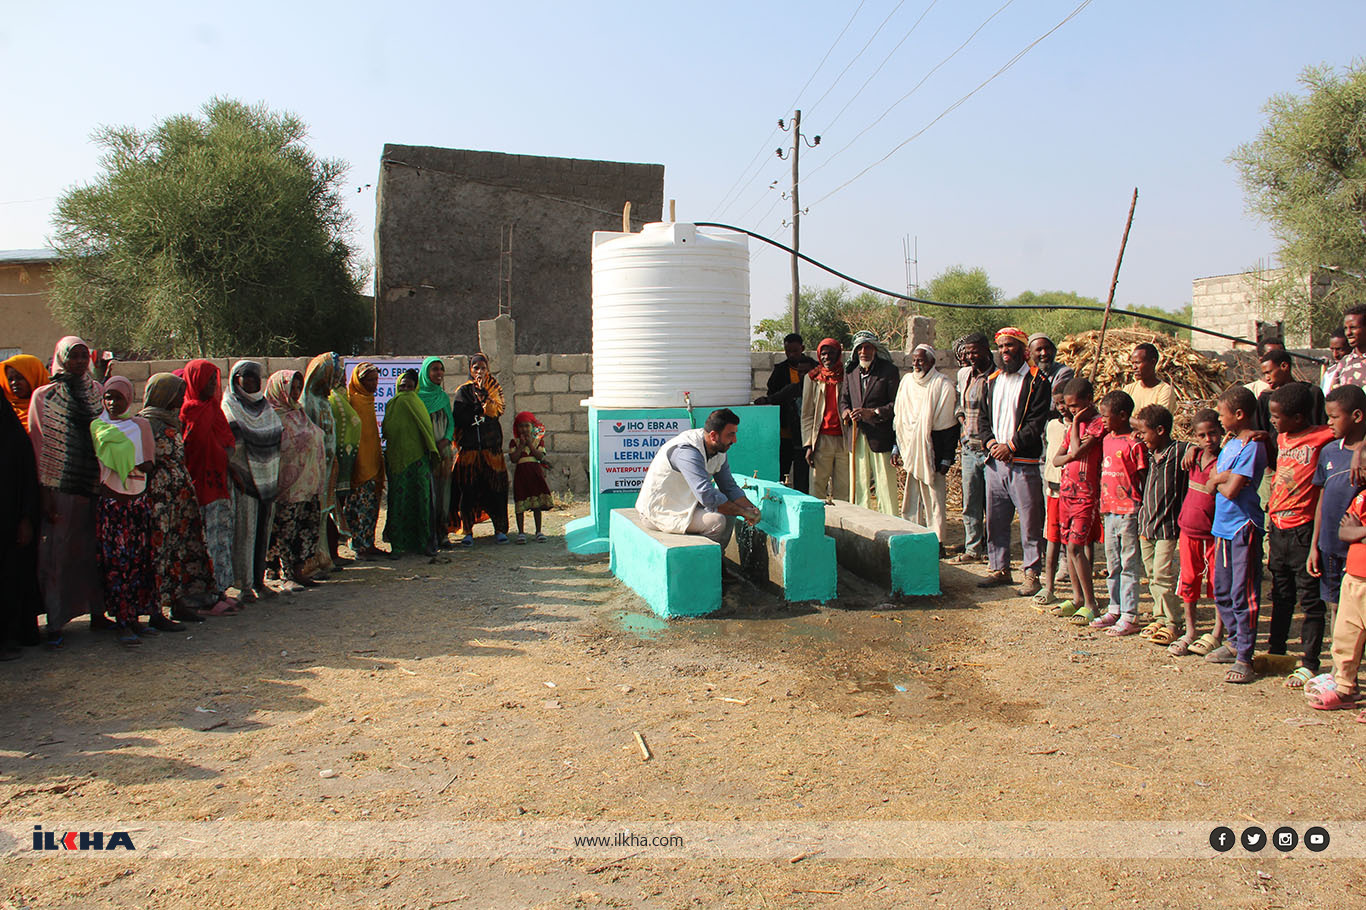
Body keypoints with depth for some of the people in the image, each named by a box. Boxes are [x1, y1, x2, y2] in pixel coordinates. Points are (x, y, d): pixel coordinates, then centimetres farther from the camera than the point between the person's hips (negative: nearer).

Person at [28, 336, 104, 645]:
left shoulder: (98, 392, 10)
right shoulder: (43, 396, 1)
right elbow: (39, 447, -2)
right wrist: (45, 496, -9)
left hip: (96, 488, 3)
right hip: (60, 489, -3)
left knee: (95, 550, 8)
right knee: (58, 552, -1)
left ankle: (97, 611, 18)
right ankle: (55, 623, 4)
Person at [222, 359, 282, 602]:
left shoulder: (265, 406, 14)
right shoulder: (229, 407, -3)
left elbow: (276, 439, 18)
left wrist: (277, 474, 12)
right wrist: (233, 472, -21)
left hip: (267, 478, 5)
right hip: (244, 478, -5)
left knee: (263, 530, 8)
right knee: (244, 531, -4)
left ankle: (259, 580, 16)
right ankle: (244, 585, 1)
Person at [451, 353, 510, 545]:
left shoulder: (494, 388, 13)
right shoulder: (463, 391, 9)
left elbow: (497, 410, -5)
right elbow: (460, 419, -4)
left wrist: (483, 392, -11)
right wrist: (481, 408, -9)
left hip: (492, 447, 1)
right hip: (469, 448, -1)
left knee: (495, 489, -3)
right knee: (468, 490, -4)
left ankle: (500, 529, 3)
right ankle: (467, 531, 3)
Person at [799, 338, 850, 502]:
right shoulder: (812, 378, 9)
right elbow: (806, 414, 7)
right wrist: (808, 444, -1)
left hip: (844, 441, 1)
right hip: (822, 439, 0)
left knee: (843, 489, 2)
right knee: (817, 488, -3)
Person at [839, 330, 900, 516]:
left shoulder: (889, 370, -3)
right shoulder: (850, 371, 11)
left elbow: (897, 403, -7)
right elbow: (844, 398, 18)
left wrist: (873, 412, -19)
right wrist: (845, 410, -4)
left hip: (880, 436, -4)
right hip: (857, 435, 5)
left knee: (885, 483, -2)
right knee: (858, 483, 7)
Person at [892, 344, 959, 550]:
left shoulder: (942, 385, -6)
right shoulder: (907, 382, 11)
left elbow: (949, 426, -8)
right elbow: (897, 418, 17)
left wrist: (946, 458, -11)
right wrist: (896, 448, 12)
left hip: (930, 452, -5)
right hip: (910, 451, 6)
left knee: (933, 498, -3)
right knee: (911, 497, 9)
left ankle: (937, 544, 3)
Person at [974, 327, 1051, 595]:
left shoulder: (1037, 381, -3)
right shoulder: (992, 381, 16)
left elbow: (1036, 423, -11)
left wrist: (1010, 446, -14)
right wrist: (990, 442, -3)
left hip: (1024, 462, -6)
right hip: (994, 462, 6)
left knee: (1030, 522, -2)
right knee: (994, 520, 11)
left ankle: (1032, 574, 6)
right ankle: (999, 568, 22)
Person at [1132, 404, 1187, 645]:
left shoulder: (1181, 451, -11)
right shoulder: (1147, 454, 10)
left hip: (1169, 527, -7)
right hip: (1147, 526, 7)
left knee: (1163, 575, -5)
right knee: (1152, 576, 14)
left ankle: (1172, 623, 6)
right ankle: (1160, 617, 25)